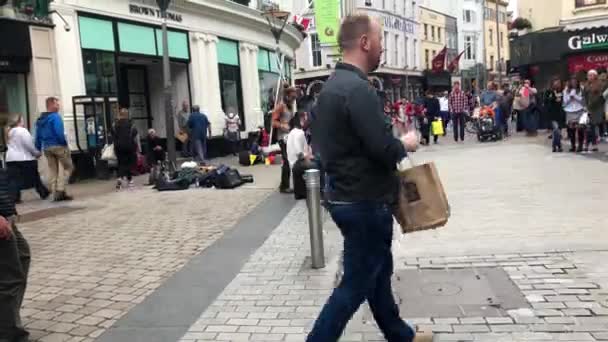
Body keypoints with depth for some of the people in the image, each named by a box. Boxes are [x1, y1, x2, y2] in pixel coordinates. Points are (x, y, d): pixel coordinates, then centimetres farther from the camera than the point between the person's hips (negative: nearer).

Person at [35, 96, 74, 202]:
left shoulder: (40, 119, 13)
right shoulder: (56, 117, -12)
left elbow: (38, 136, 13)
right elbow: (59, 133, -22)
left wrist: (38, 149, 16)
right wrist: (65, 144, -11)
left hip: (46, 148, 8)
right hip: (58, 146, -7)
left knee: (52, 170, 10)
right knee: (68, 167, 3)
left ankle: (56, 194, 10)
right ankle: (60, 189, -8)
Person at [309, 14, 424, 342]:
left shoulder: (332, 84, 10)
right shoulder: (357, 88, -22)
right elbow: (382, 149, -26)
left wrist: (393, 143, 12)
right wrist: (405, 143, -5)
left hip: (346, 195, 10)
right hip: (364, 202, -10)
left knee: (378, 270, 21)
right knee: (356, 284, 1)